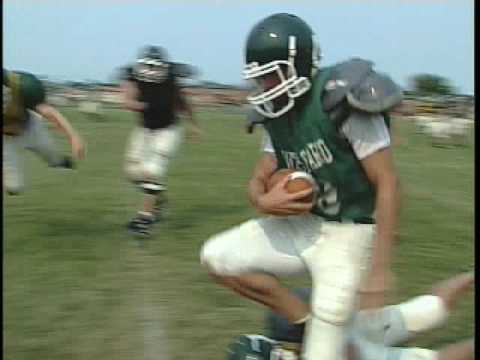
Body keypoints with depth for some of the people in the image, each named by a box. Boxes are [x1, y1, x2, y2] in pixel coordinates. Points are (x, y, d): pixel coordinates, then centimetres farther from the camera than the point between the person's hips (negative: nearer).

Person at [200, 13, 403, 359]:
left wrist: (379, 266, -23)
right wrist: (263, 200, -19)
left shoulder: (342, 101, -22)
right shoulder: (279, 115, 1)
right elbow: (259, 179, 7)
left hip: (347, 233, -7)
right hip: (301, 223, 7)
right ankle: (302, 320, 9)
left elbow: (387, 183, -21)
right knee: (217, 257, 0)